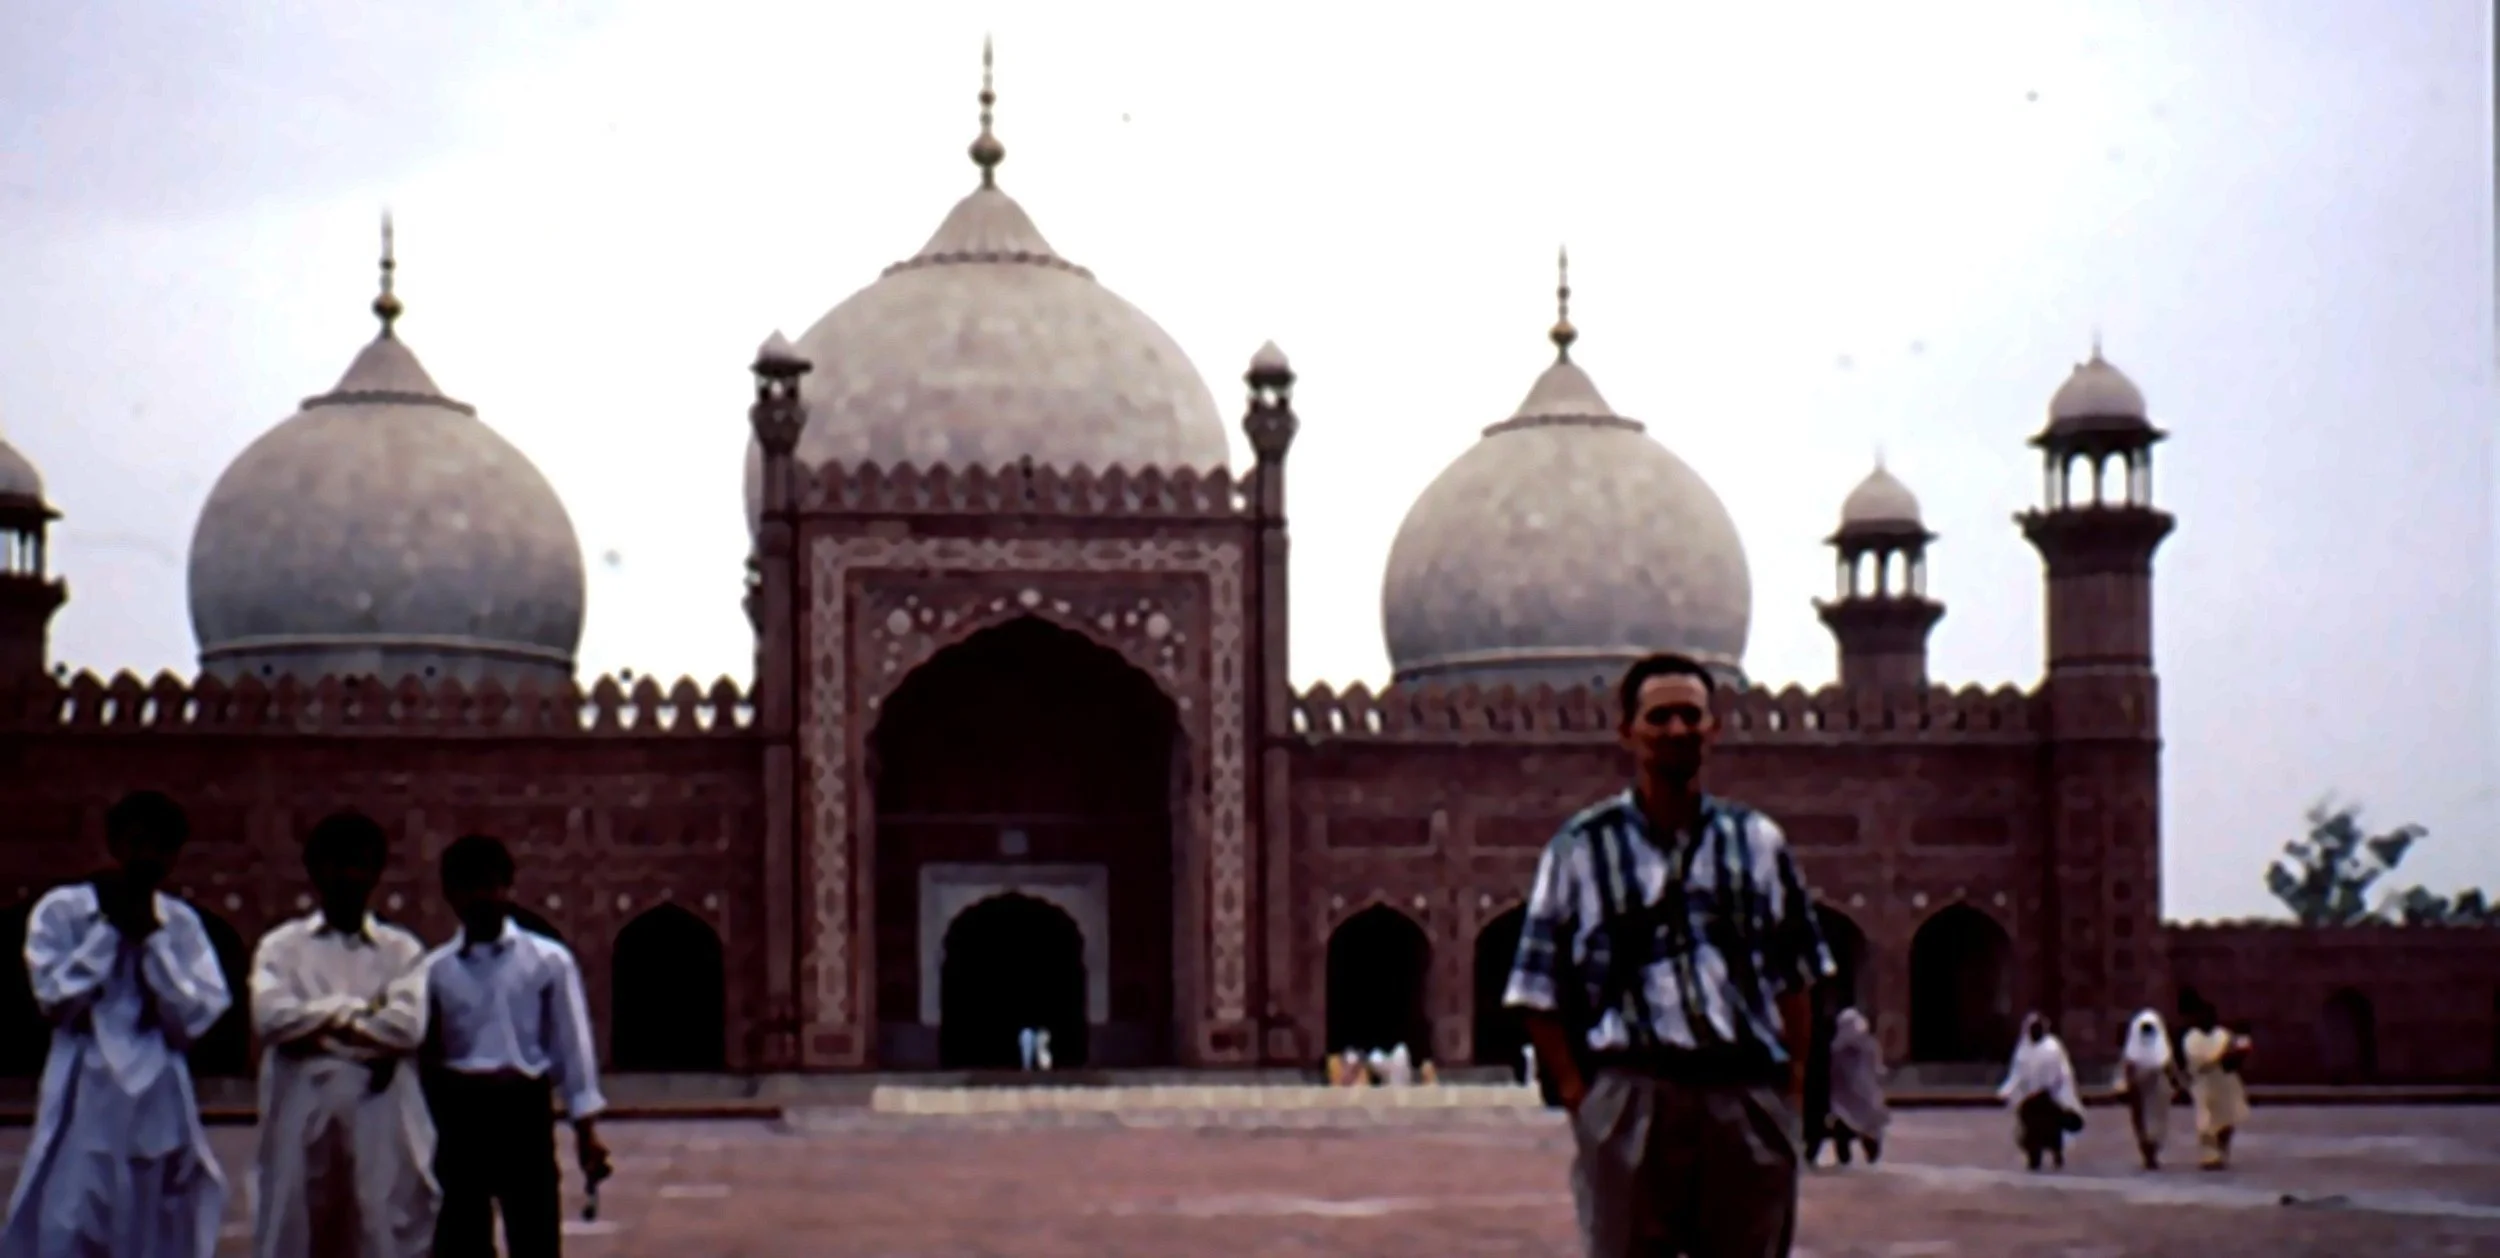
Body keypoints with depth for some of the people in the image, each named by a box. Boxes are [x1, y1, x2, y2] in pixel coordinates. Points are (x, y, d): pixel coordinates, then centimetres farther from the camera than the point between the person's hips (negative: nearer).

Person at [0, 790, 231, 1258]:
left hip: (159, 1112, 3)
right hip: (83, 1107, -3)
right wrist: (110, 927, -8)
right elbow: (56, 1000, -11)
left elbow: (195, 1018, -3)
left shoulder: (182, 922, 6)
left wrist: (151, 937, -8)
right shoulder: (62, 909, -1)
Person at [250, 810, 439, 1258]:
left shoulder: (402, 950, 10)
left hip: (381, 1121, 0)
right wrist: (361, 1008, -5)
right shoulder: (281, 945, 10)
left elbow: (408, 1025, -7)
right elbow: (271, 1017, -8)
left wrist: (319, 1023, -6)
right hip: (303, 1119, 0)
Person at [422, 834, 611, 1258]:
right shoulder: (434, 969, 5)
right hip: (458, 1115, 1)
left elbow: (571, 1044, 2)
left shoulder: (549, 960, 2)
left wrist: (585, 1127, -2)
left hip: (524, 1111, -1)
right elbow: (421, 1053, 6)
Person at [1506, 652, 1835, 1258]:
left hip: (1751, 1101, 3)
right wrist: (1578, 1094, -6)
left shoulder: (1759, 842, 14)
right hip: (1632, 1099, -3)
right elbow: (1539, 993, 4)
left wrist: (1791, 1087, 3)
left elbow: (1794, 979, 15)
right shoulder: (1582, 848, 5)